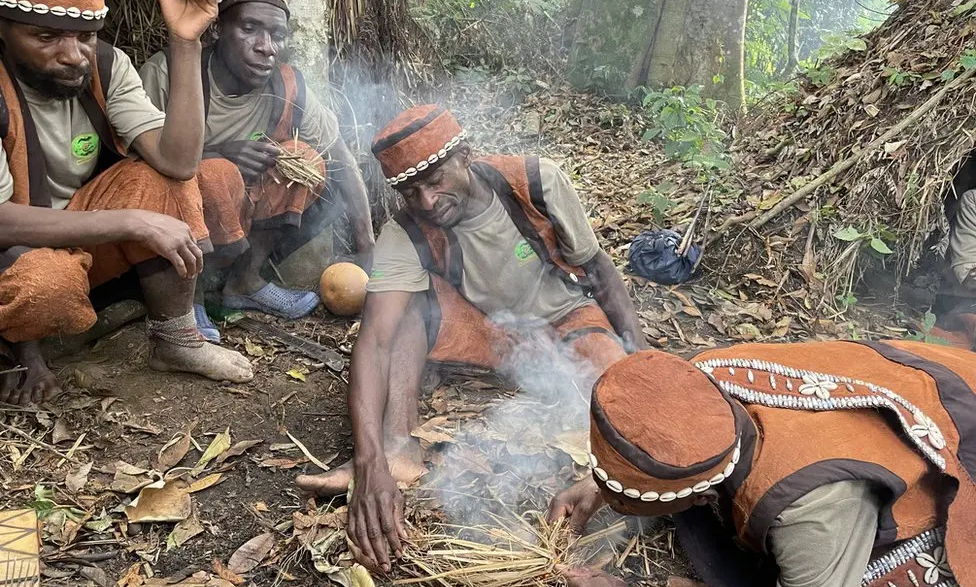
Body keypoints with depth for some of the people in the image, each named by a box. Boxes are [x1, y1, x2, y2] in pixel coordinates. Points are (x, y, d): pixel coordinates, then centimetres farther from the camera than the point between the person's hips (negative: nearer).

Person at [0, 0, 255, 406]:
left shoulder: (106, 66, -10)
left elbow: (178, 162, -24)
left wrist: (185, 42, -29)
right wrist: (134, 222, -34)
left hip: (85, 237, 5)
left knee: (159, 178, -20)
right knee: (45, 282, -39)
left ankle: (174, 339, -10)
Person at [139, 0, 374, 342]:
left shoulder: (289, 89, -10)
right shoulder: (167, 71, -20)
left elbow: (343, 163, -6)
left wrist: (366, 250, -11)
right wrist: (220, 153, -32)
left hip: (231, 221, 5)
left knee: (306, 160, -11)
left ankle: (245, 282, -2)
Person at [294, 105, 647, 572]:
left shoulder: (539, 183, -24)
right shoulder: (404, 237, -23)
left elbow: (599, 270, -8)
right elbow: (374, 342, -36)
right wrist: (371, 464, -50)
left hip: (566, 319, -1)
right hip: (487, 330, 2)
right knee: (408, 299, -27)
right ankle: (396, 450, -35)